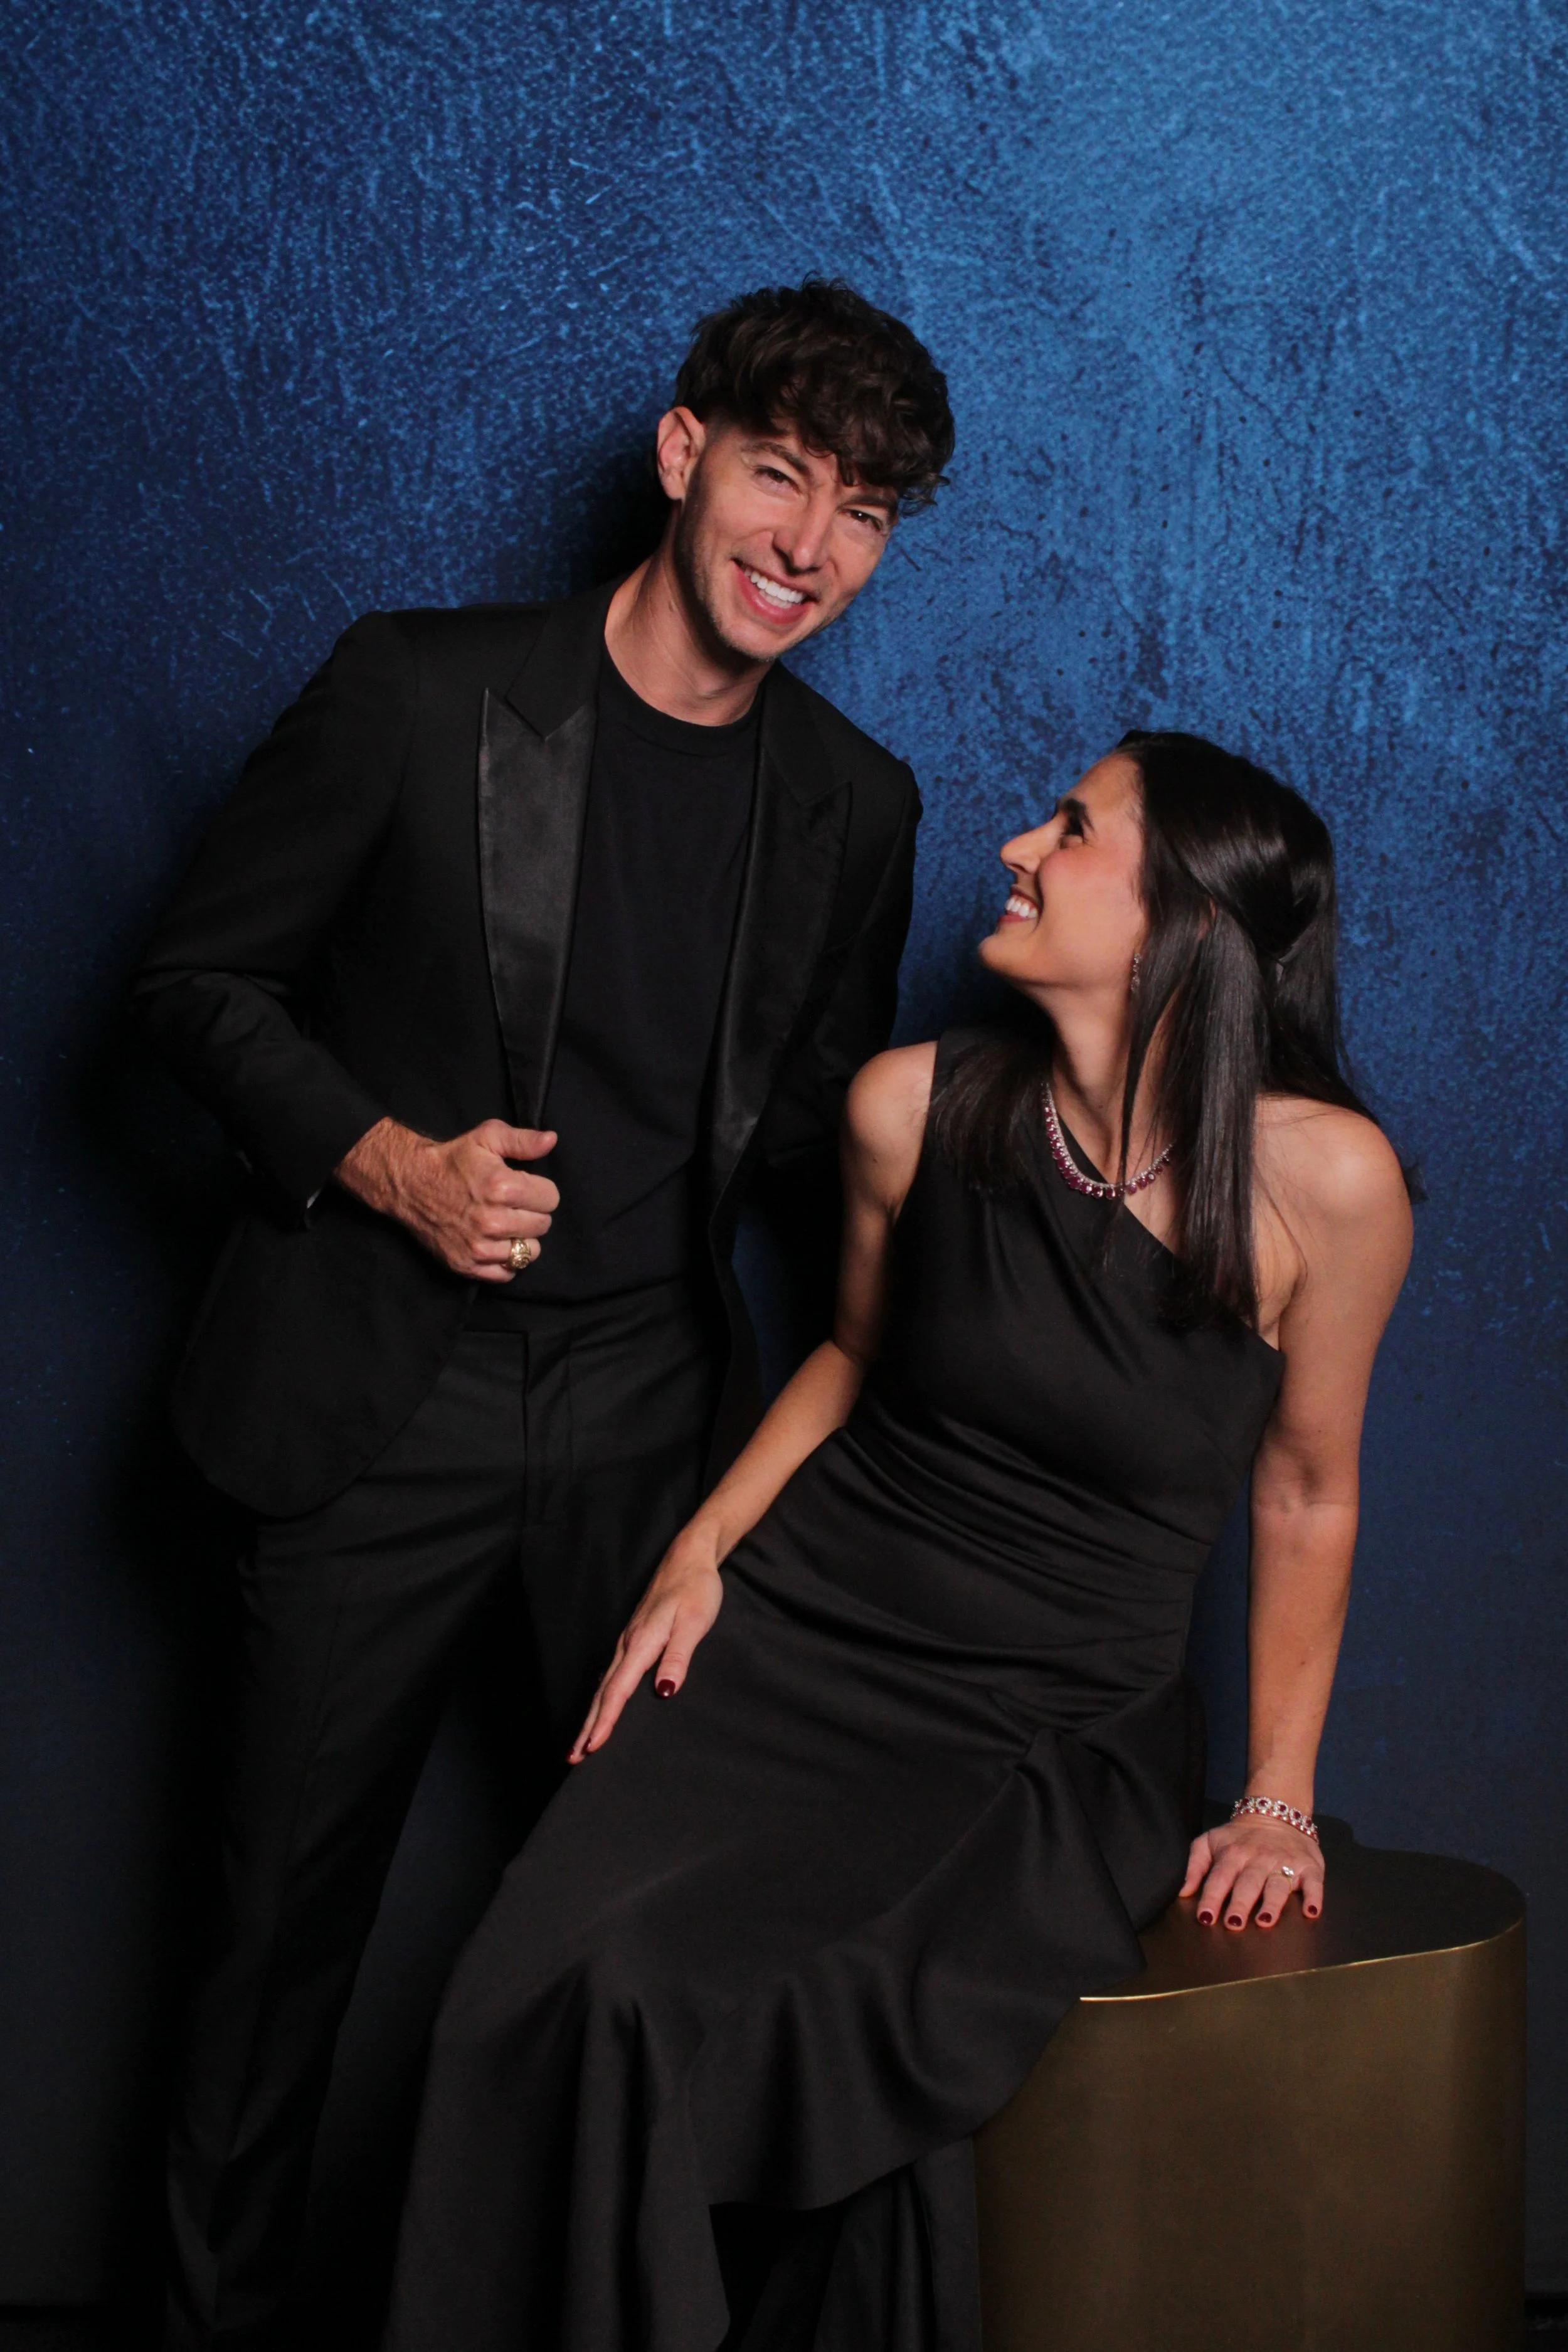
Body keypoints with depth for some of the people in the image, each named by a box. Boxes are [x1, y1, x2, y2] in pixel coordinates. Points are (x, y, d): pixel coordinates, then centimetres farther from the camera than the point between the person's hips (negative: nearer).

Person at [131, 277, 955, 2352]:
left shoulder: (856, 806, 5)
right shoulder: (421, 689, -6)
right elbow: (199, 976, -1)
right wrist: (386, 1161, -16)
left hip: (653, 1418, 3)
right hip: (382, 1399, -2)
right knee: (295, 1892, 7)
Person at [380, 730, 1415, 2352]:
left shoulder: (1322, 1177, -10)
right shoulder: (915, 1108, -1)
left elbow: (1304, 1500, 3)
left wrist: (1277, 1800, 5)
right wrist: (700, 1553, 5)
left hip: (1058, 1744, -2)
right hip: (795, 1647, 3)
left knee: (841, 2025, -30)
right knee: (571, 1988, -24)